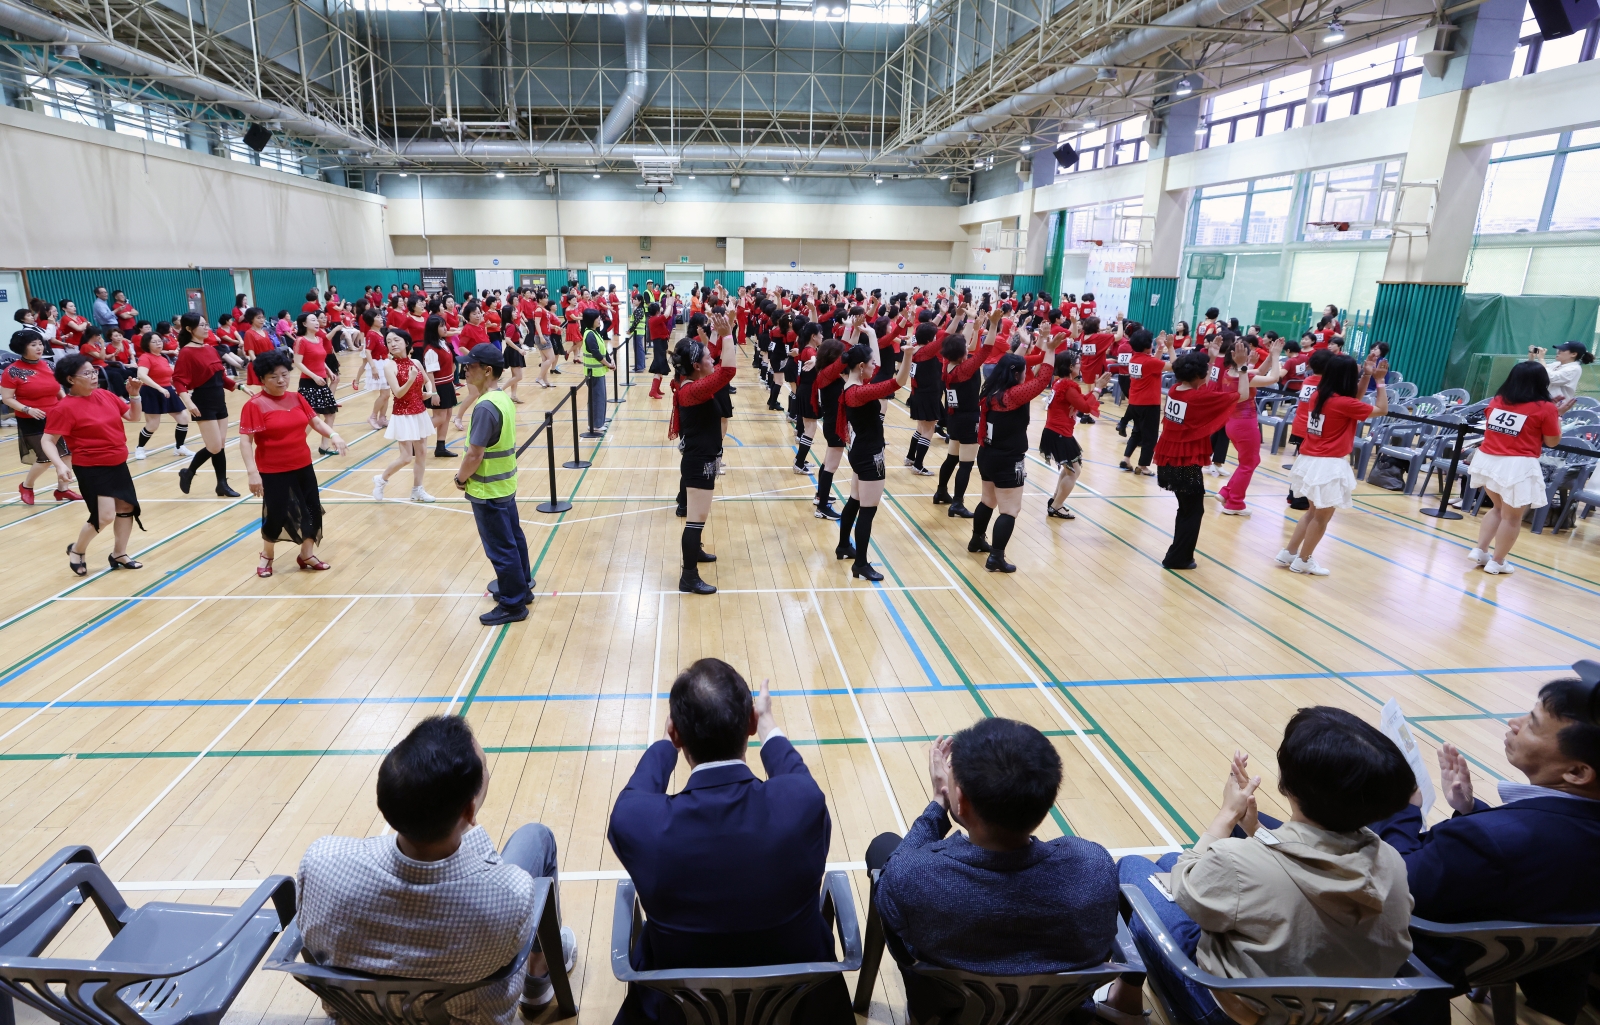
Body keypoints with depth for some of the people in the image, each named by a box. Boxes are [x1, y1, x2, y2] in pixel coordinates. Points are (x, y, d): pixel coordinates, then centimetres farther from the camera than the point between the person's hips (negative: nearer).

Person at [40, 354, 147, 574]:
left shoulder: (106, 395, 3)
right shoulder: (64, 408, -15)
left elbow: (134, 417, 13)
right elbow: (47, 441, -14)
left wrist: (134, 394, -4)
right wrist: (59, 465, -28)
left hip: (118, 465, 7)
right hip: (92, 469, -7)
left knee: (127, 507, 10)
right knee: (105, 516, -8)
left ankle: (119, 554, 26)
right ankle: (77, 550, 20)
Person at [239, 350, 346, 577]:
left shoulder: (297, 398, 4)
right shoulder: (254, 405, -14)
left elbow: (316, 421, 9)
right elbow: (245, 440, -17)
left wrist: (333, 435, -12)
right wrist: (253, 472, -25)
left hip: (303, 467, 6)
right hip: (273, 472, -6)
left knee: (313, 511, 10)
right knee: (275, 515, 3)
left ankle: (307, 555, 28)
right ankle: (267, 557, 30)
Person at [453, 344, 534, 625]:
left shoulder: (486, 407, -24)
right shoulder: (503, 398, 5)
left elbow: (474, 455, -24)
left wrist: (461, 478, -6)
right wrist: (466, 473, 13)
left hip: (488, 491, -9)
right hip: (505, 484, 9)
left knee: (500, 548, 2)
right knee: (513, 539, 19)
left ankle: (513, 605, 13)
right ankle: (522, 587, 34)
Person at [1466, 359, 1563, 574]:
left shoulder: (1496, 401, 7)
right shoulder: (1545, 408, -7)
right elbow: (1553, 441, 2)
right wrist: (1557, 417, 15)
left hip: (1487, 460, 5)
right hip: (1518, 467, -5)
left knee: (1499, 508, 23)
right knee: (1512, 516, 8)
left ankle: (1480, 550, 19)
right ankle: (1497, 561, 14)